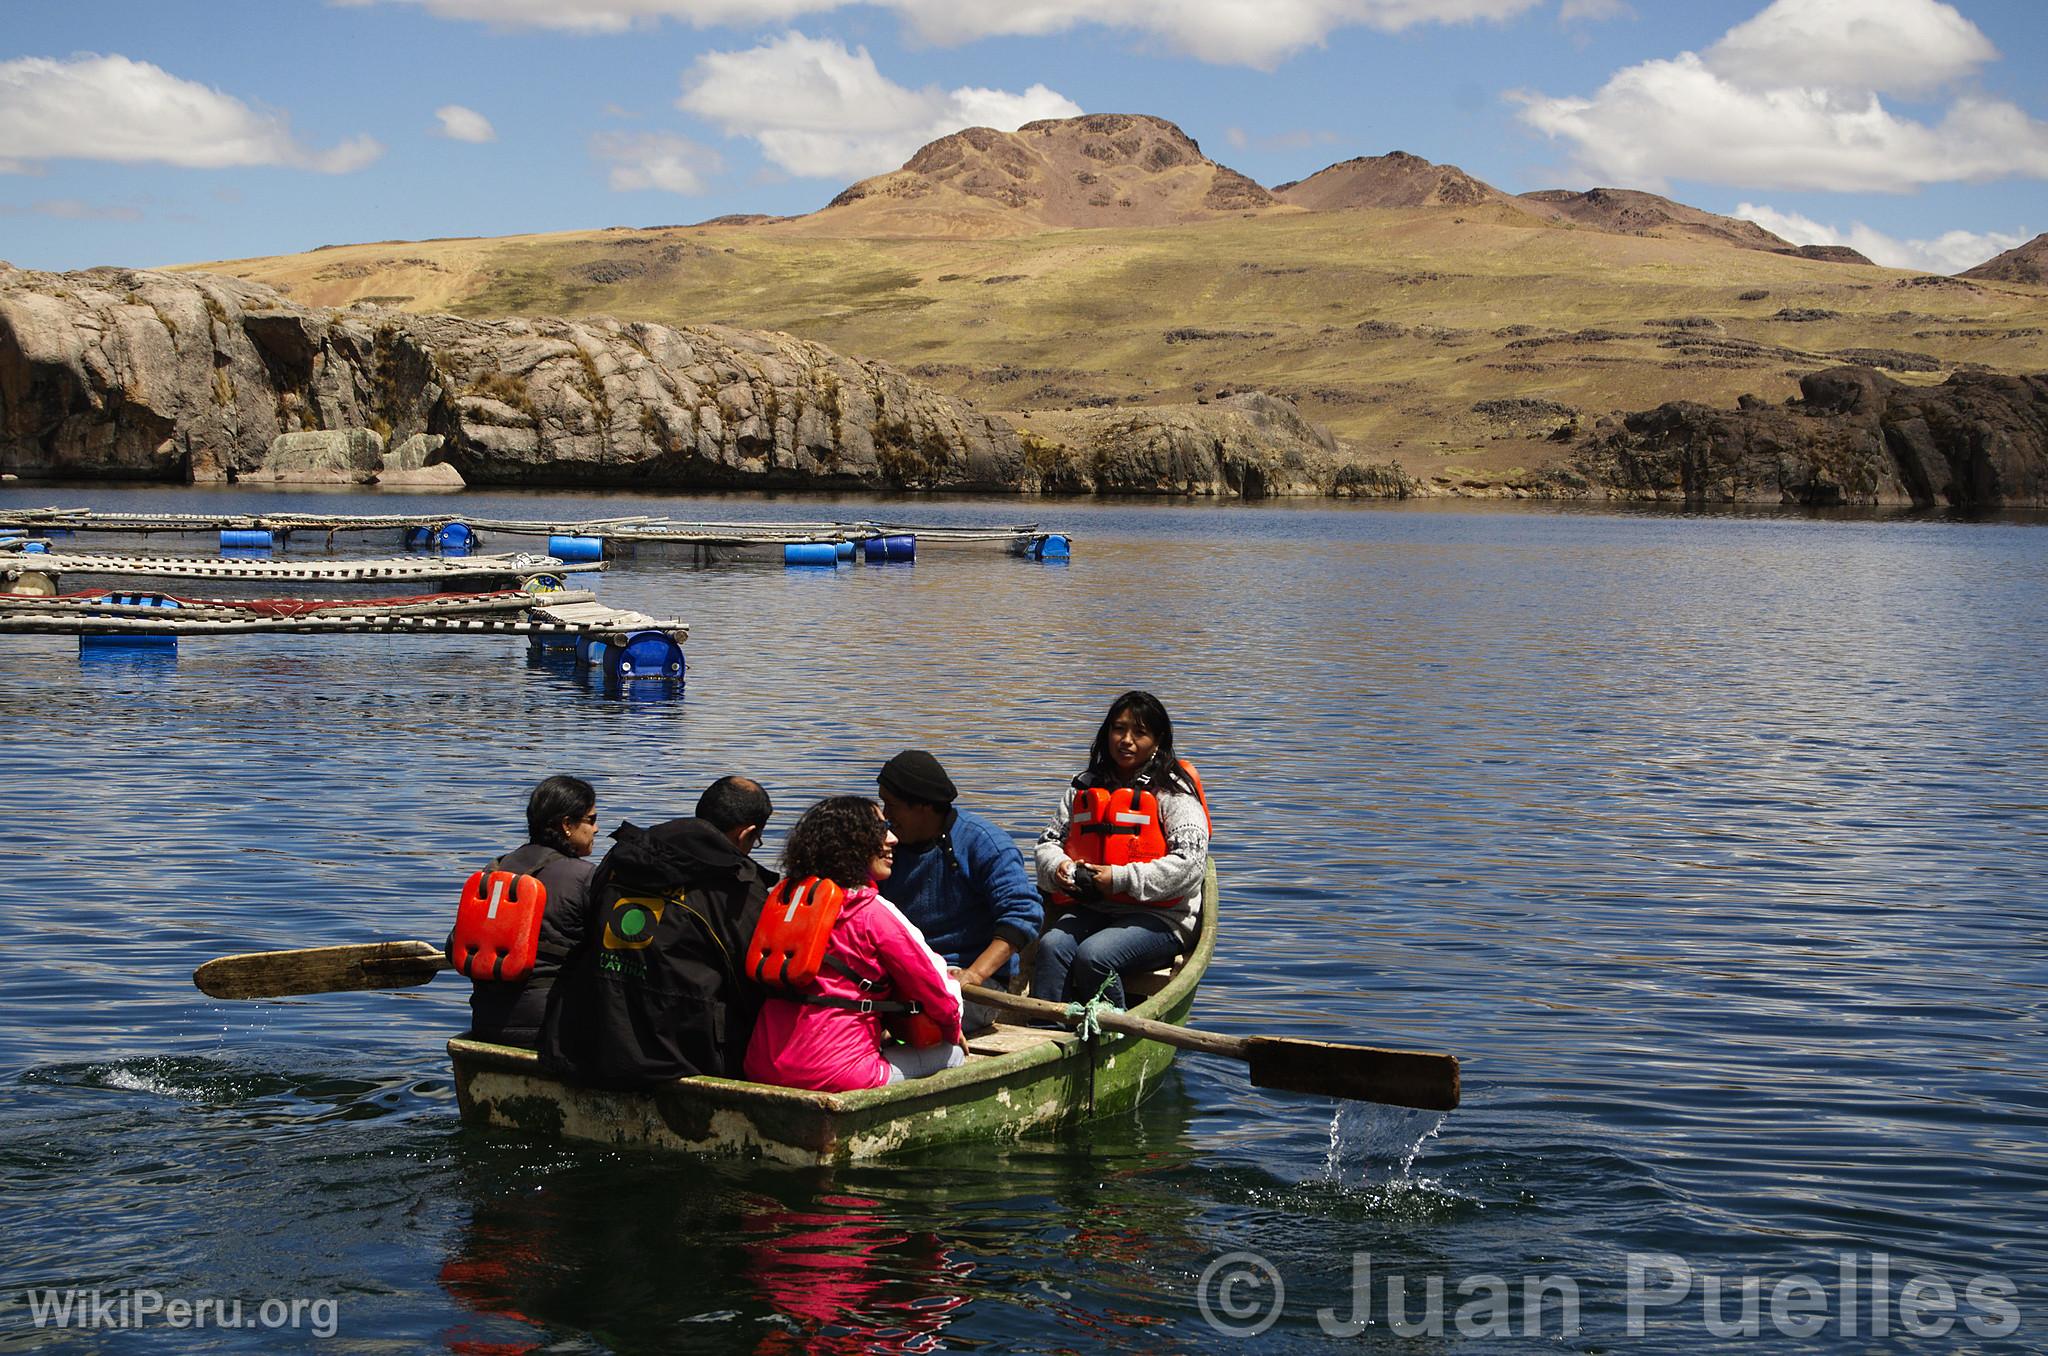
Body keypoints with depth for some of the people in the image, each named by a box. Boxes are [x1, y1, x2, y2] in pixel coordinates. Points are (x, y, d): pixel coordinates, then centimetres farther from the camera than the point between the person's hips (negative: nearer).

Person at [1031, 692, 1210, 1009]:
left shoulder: (1173, 790, -2)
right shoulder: (1085, 787, 17)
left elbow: (1189, 861, -13)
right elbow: (1050, 840, 20)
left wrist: (1121, 879, -18)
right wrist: (1058, 867, -5)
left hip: (1159, 917, -5)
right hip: (1090, 909, 5)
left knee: (1092, 956, -31)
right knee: (1051, 946, -26)